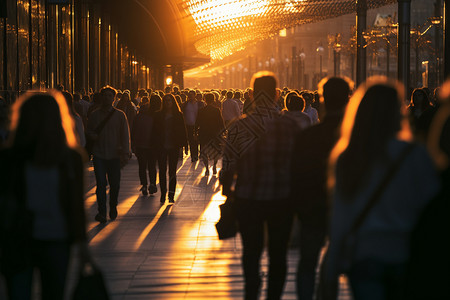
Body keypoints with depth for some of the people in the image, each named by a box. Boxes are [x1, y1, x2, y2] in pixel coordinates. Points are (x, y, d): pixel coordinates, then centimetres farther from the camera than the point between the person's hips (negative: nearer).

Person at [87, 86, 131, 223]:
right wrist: (92, 135, -7)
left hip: (114, 155, 0)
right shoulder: (94, 115, 7)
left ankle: (113, 208, 26)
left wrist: (125, 153, -5)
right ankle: (101, 212, -7)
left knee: (115, 184, 3)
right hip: (99, 154, 0)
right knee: (101, 183, -10)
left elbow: (125, 135, 4)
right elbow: (88, 131, 17)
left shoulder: (120, 115, 5)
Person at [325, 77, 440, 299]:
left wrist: (333, 268, 9)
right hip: (403, 254, -1)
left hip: (363, 256, 1)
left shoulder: (344, 158, -3)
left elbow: (339, 217, 1)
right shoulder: (414, 154, -9)